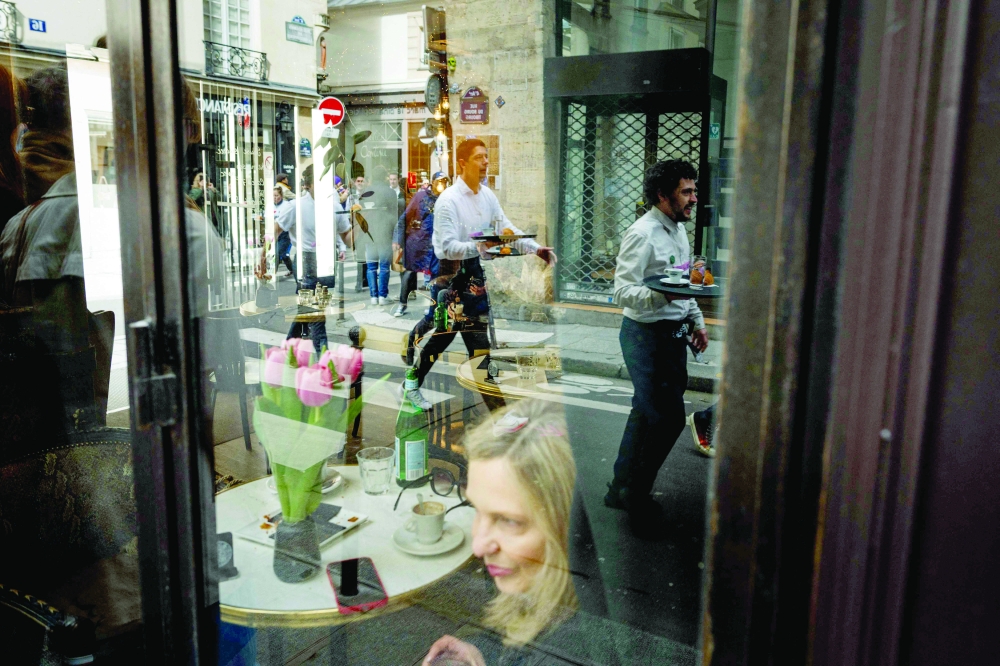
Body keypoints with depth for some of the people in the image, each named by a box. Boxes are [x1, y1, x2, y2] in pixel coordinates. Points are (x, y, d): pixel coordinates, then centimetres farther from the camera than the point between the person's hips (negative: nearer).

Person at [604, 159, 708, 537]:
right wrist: (664, 293, -37)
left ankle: (622, 489, 30)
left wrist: (696, 320, 19)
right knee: (668, 417, -8)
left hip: (673, 333, 10)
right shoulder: (643, 234, -17)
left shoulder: (678, 229, 13)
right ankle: (636, 496, 11)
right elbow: (622, 291, -24)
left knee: (647, 413, 15)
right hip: (647, 335, -9)